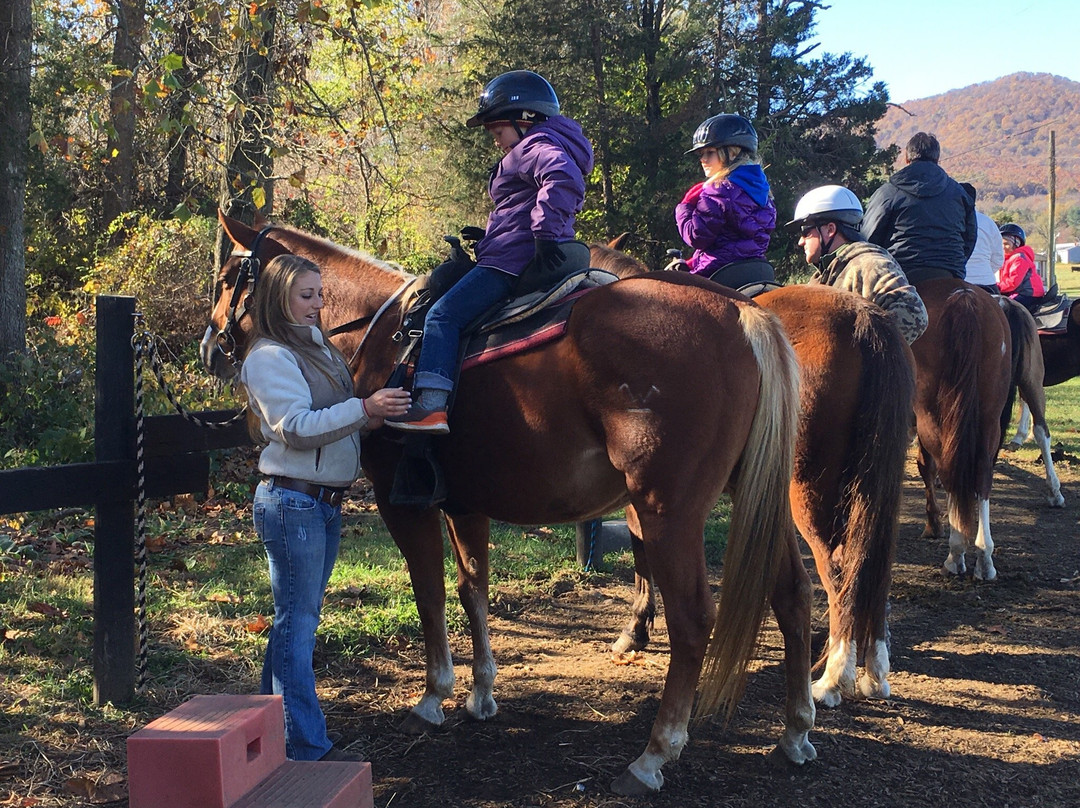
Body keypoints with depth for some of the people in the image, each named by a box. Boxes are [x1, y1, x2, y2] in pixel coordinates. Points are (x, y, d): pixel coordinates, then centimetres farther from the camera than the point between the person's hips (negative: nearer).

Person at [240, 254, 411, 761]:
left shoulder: (317, 347, 16)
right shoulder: (270, 357, -12)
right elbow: (297, 428, -23)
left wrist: (373, 418, 4)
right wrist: (364, 409, -29)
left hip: (325, 504, 9)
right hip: (292, 504, -9)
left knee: (297, 619, 16)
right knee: (297, 624, -5)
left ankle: (272, 730, 27)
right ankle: (306, 748, -1)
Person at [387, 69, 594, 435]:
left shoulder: (533, 145, -7)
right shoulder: (538, 150, 27)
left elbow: (562, 178, -29)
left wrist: (545, 233, -32)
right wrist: (490, 237, 23)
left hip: (513, 260, -12)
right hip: (529, 260, 12)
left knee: (444, 315, -14)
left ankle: (431, 404, -25)